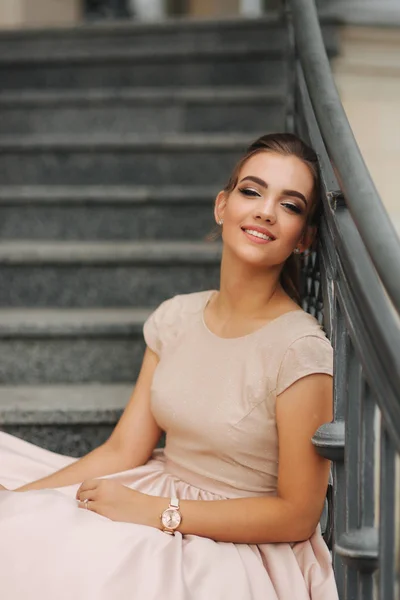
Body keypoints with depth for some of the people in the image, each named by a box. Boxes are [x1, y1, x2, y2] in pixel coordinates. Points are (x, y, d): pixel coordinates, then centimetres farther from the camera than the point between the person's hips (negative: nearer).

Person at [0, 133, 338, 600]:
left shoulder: (299, 350, -16)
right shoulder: (177, 318, 3)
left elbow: (297, 516, -13)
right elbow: (123, 452, 3)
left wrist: (158, 512, -16)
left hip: (239, 548, -5)